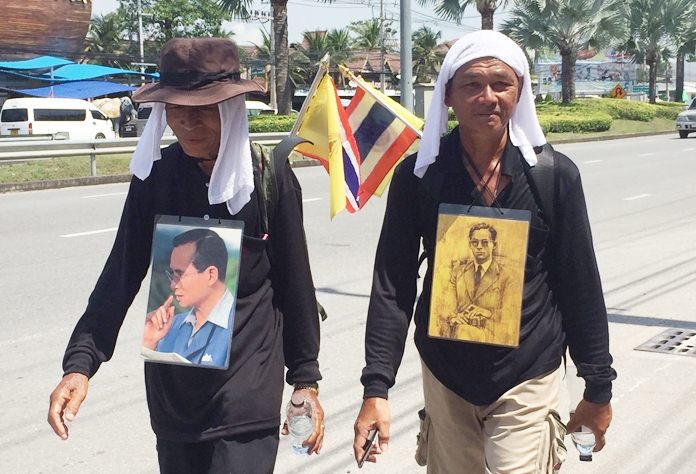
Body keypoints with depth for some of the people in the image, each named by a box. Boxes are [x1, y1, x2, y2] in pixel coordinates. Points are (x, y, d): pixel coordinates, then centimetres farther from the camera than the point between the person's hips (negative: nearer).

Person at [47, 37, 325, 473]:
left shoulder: (270, 176, -10)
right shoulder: (155, 174, -3)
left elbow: (294, 282, -2)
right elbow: (121, 274, -2)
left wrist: (305, 377, 3)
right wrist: (80, 363, -11)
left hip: (248, 392, -3)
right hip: (170, 392, 3)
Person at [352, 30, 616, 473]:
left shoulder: (555, 174, -8)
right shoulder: (419, 174, -8)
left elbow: (580, 284, -2)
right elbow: (393, 284, -8)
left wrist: (599, 386, 3)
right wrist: (376, 386, -14)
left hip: (528, 377, -1)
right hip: (445, 376, 2)